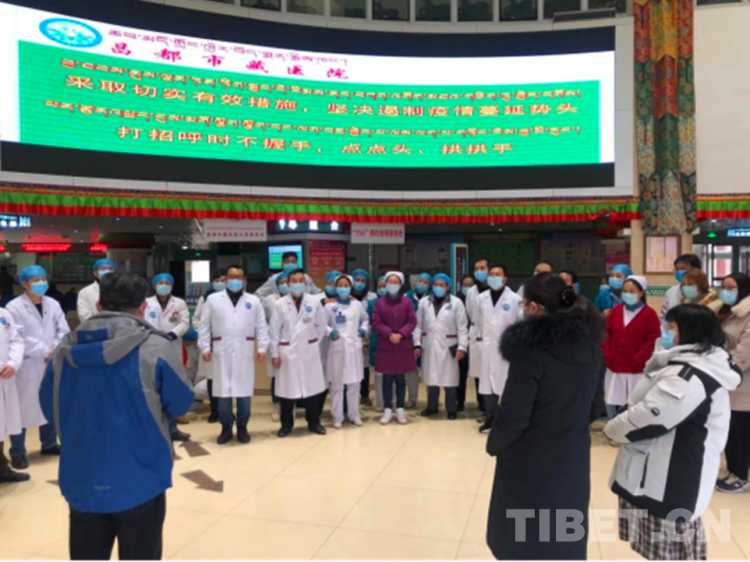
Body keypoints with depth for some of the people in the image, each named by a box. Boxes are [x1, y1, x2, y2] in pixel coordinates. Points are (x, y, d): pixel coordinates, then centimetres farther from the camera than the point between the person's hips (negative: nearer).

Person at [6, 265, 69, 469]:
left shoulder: (53, 304, 6)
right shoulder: (14, 307, -8)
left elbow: (63, 331, 4)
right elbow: (19, 338, -14)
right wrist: (45, 351, -13)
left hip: (52, 364, 5)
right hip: (27, 366, -5)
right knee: (23, 407, 1)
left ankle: (49, 444, 30)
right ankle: (17, 452, 14)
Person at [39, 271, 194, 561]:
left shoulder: (64, 350, -3)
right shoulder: (156, 348, -16)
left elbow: (50, 409, 11)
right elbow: (180, 405, -5)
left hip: (81, 484, 4)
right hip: (139, 484, -4)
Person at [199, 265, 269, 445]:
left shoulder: (254, 301, 9)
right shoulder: (213, 299, 8)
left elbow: (261, 326, 5)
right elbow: (205, 326, 7)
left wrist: (262, 348, -3)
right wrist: (205, 348, 0)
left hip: (244, 352, 0)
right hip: (222, 352, 0)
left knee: (244, 391, 3)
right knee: (223, 391, 2)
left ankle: (242, 427, 17)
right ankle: (226, 427, 15)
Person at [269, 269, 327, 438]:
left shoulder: (315, 302, -1)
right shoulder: (280, 303, -2)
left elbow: (321, 325, 7)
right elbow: (275, 330, -3)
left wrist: (314, 342, 5)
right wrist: (275, 353, -5)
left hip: (309, 351, 1)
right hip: (287, 351, -1)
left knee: (312, 387, 7)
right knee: (287, 389, 4)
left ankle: (313, 423, 21)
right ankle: (286, 424, 19)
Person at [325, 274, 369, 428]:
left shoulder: (358, 304, 7)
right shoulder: (330, 306, -3)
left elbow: (365, 319, 19)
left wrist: (363, 330, 2)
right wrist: (330, 332, -20)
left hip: (354, 347, 3)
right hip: (337, 348, -3)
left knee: (354, 383, 9)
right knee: (337, 384, 2)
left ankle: (354, 415, 22)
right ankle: (337, 417, 13)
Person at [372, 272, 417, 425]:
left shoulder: (407, 302, 2)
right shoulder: (379, 303, 1)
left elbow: (412, 322, -3)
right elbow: (375, 322, -5)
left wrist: (401, 334, -17)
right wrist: (389, 334, -17)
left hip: (403, 346, 0)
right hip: (385, 346, 0)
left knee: (400, 379, 7)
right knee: (387, 379, 3)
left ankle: (400, 409, 16)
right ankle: (388, 410, 12)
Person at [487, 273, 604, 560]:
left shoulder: (531, 346, -23)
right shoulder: (589, 343, 0)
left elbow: (513, 414, -20)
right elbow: (594, 405, 9)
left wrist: (494, 444, -2)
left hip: (530, 462, -6)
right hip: (573, 457, 7)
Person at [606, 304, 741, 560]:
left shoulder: (690, 375, -24)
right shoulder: (708, 365, 11)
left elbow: (651, 416, -25)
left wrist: (613, 429, -10)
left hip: (670, 480, -10)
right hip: (681, 476, 10)